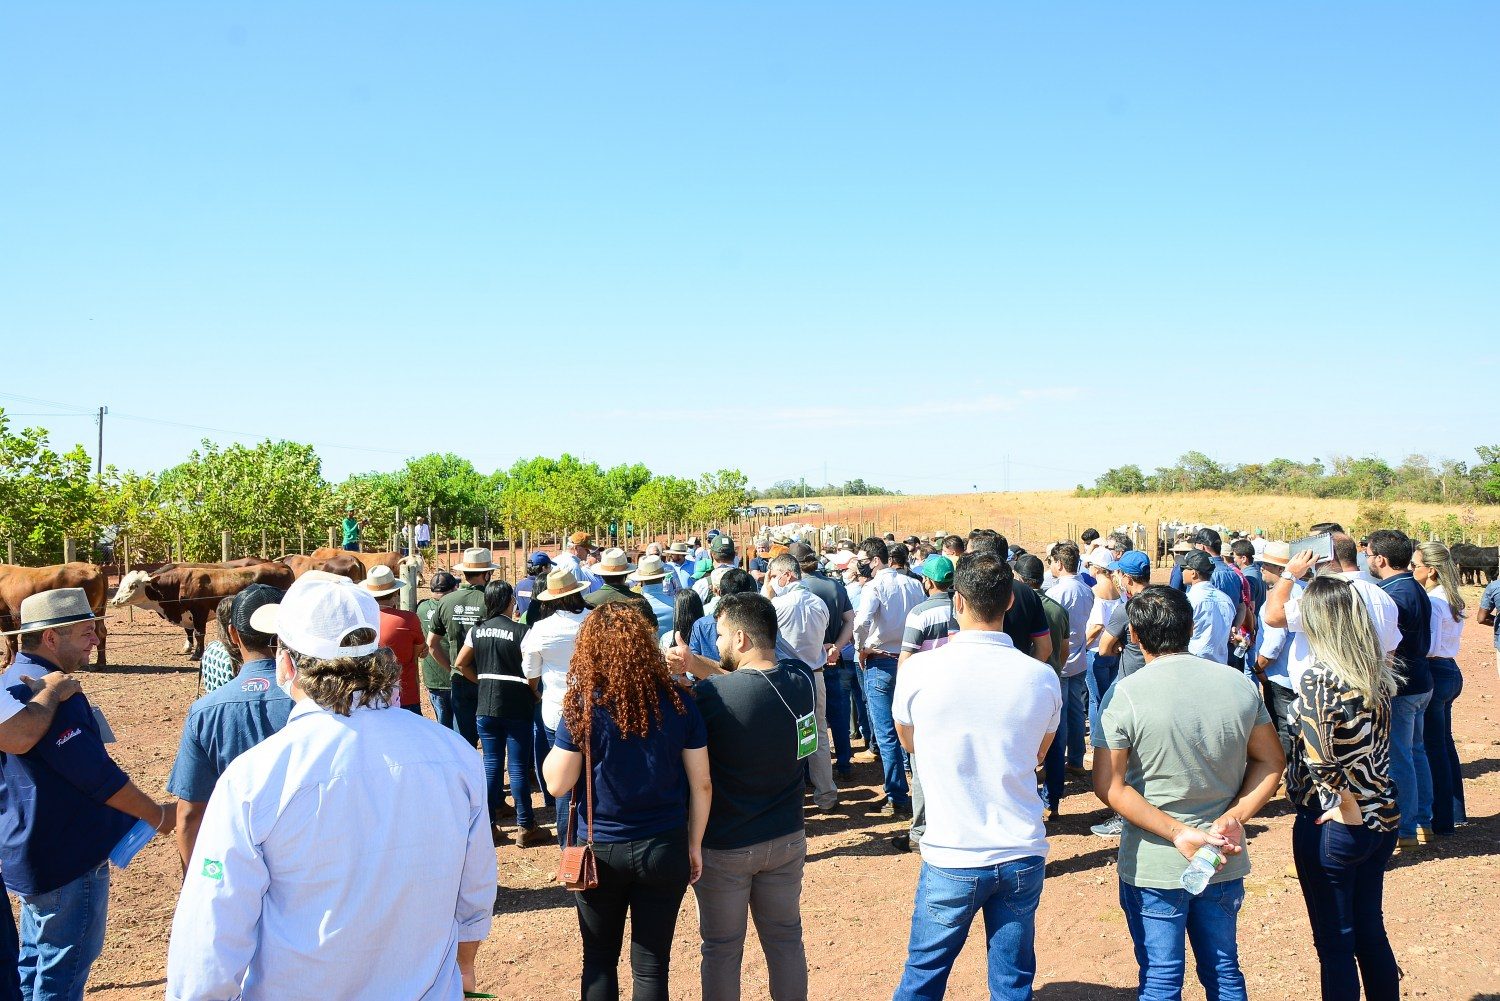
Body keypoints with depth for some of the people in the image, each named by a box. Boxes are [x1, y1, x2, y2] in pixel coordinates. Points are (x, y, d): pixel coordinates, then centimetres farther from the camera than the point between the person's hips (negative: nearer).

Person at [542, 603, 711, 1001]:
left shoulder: (583, 705, -12)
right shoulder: (677, 701, -6)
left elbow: (557, 785, -7)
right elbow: (702, 784, -1)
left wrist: (563, 741, 7)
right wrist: (695, 845, 10)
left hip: (600, 850, -1)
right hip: (665, 848, 1)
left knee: (599, 959, 19)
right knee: (651, 965, 12)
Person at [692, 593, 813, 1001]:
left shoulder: (710, 694, -25)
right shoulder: (800, 680, -9)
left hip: (724, 846, -4)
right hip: (787, 839, 5)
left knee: (722, 949, 13)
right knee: (786, 938, 19)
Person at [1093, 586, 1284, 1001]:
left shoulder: (1126, 694, -16)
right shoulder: (1239, 684, -3)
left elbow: (1109, 785, -18)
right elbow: (1271, 761, 4)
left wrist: (1176, 832, -17)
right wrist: (1232, 818, -6)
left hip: (1153, 866, -4)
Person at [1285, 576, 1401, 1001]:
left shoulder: (1318, 679, -21)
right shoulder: (1378, 672, -1)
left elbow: (1320, 762, -28)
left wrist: (1348, 810, -16)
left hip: (1334, 826, -6)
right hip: (1382, 820, 6)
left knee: (1334, 944, 9)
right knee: (1370, 931, 21)